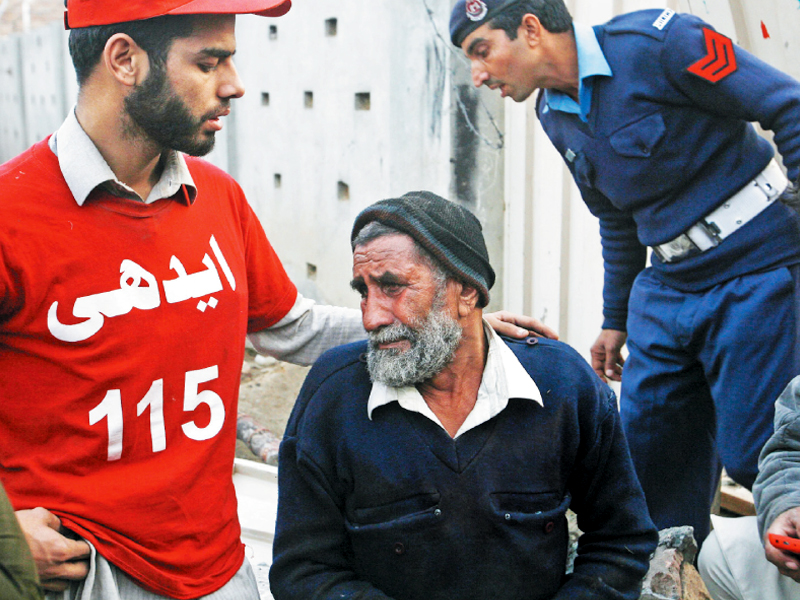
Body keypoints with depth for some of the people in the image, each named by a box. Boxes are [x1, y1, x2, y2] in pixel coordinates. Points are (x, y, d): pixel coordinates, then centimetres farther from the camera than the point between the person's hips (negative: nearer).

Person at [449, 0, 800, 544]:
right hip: (667, 287, 7)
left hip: (755, 272, -7)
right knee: (647, 450, 7)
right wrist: (616, 319, 23)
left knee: (752, 454, -6)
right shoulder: (555, 117, 9)